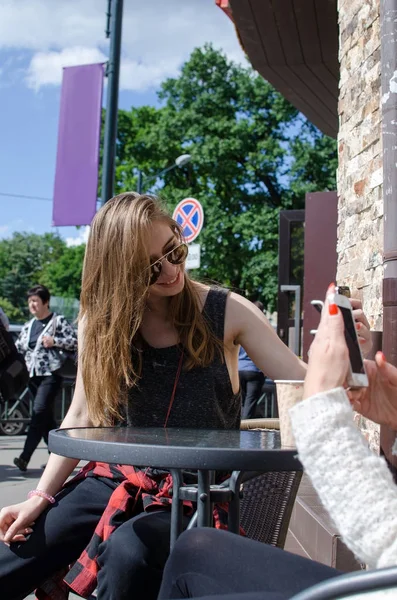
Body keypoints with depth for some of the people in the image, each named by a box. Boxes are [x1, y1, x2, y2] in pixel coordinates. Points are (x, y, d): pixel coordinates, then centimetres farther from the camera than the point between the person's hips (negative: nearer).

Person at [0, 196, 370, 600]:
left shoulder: (226, 312, -10)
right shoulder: (100, 319, -3)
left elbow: (303, 382, -9)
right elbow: (82, 418, 2)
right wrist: (41, 497, -4)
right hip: (122, 476, 3)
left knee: (129, 552, -33)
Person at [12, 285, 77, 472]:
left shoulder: (58, 321, -1)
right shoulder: (28, 326, 17)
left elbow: (75, 341, -6)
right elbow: (17, 349, 18)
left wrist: (54, 341, -15)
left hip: (51, 374, -6)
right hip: (33, 375, 6)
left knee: (39, 412, -15)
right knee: (46, 417, 10)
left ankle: (25, 457, -16)